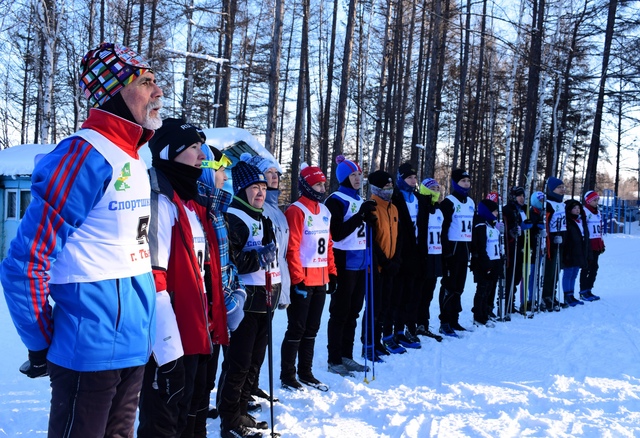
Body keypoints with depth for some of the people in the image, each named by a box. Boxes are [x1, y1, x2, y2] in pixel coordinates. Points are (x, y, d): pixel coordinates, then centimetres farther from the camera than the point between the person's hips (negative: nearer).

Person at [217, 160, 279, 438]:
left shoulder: (262, 219, 18)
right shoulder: (232, 218, -12)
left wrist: (276, 292, 26)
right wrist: (257, 258, -23)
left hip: (264, 300, 9)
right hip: (244, 301, -9)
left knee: (254, 360, 14)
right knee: (239, 362, -4)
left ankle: (241, 412, 26)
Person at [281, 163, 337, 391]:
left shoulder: (325, 211, 14)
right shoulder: (296, 211, -12)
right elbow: (291, 248, -16)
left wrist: (332, 271, 14)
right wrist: (297, 279, -17)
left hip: (320, 280, 8)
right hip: (303, 281, -8)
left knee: (312, 329, 15)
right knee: (297, 329, 0)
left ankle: (305, 372, 26)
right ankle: (287, 376, 11)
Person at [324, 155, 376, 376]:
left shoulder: (359, 200, 14)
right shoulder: (336, 200, -9)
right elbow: (337, 233, -18)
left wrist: (369, 218, 2)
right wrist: (359, 215, -22)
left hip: (360, 263, 8)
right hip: (344, 263, -8)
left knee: (353, 311, 13)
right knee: (340, 312, -1)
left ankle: (346, 355, 23)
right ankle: (334, 360, 8)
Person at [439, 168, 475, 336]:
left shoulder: (471, 202, 15)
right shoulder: (449, 202, -9)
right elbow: (443, 227, -14)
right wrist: (445, 249, -19)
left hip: (465, 248, 8)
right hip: (453, 247, -8)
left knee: (459, 286, 11)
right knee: (449, 286, -7)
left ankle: (454, 320, 19)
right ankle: (445, 323, -4)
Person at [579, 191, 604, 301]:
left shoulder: (598, 212, 17)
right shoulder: (584, 212, -9)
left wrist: (602, 244, 20)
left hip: (596, 245, 8)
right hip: (588, 245, -8)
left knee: (594, 268, 10)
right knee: (586, 268, -4)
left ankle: (588, 290, 18)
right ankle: (583, 292, 2)